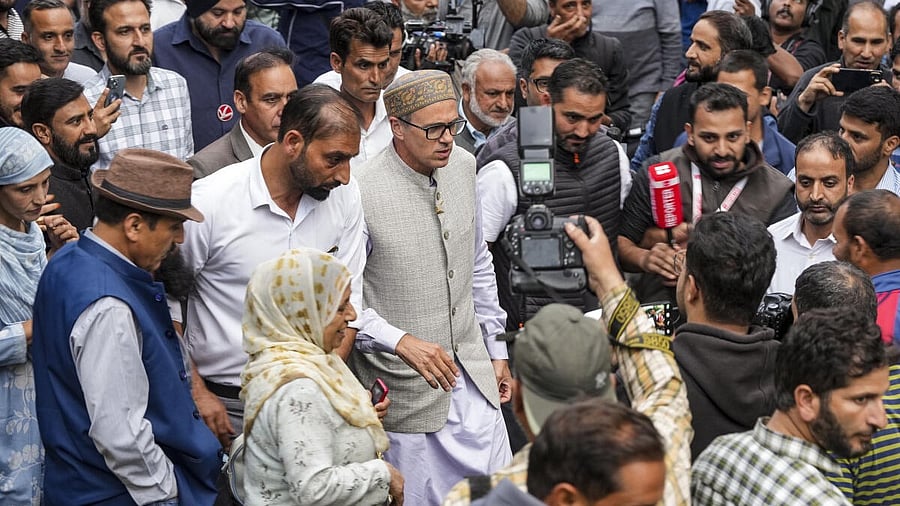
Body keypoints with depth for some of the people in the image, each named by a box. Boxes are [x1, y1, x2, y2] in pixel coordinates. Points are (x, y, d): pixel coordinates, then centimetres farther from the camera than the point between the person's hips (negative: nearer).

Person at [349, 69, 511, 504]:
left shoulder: (462, 166, 2)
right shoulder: (361, 193, -20)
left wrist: (495, 349, 18)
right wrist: (400, 342, -28)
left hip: (472, 371, 6)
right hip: (404, 385, -6)